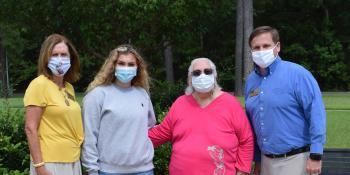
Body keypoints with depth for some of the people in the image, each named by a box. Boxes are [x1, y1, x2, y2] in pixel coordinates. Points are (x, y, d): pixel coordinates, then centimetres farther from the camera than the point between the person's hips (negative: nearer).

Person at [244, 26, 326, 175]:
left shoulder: (297, 74, -11)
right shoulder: (251, 80, 7)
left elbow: (316, 114, -16)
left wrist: (315, 156, -19)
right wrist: (257, 159, 17)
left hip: (296, 159, -6)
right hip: (266, 160, 6)